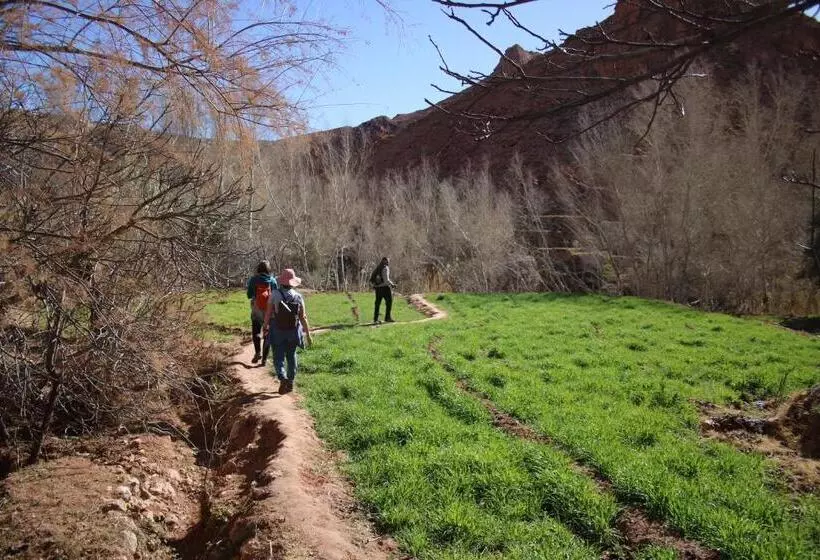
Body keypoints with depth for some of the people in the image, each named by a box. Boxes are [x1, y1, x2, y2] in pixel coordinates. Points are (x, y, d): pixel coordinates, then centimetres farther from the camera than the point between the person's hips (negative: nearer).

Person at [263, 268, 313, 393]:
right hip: (293, 332, 3)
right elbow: (303, 317, -5)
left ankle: (282, 378, -19)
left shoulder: (275, 295, -13)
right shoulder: (298, 297, -6)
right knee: (291, 356, 19)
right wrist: (308, 334, 3)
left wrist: (266, 327, 8)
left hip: (278, 331, -3)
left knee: (278, 357, 5)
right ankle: (290, 382, 25)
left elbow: (268, 313, -9)